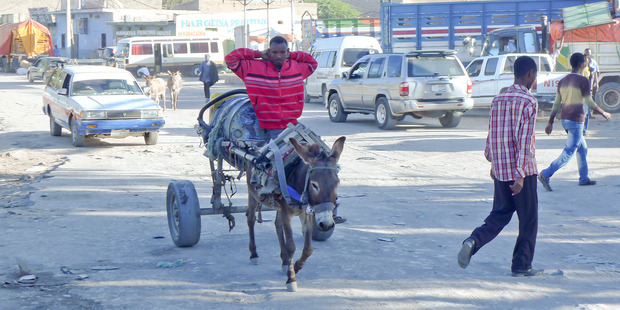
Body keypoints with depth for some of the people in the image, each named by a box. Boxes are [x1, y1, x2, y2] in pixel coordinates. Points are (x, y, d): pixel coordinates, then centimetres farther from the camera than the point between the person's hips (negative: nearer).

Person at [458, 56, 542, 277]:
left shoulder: (498, 100, 8)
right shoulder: (528, 102, -13)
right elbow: (524, 140, -19)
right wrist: (520, 174, -20)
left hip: (500, 170, 6)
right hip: (522, 171, -6)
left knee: (499, 215, 14)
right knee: (528, 219, 8)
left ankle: (473, 241, -9)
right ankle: (522, 265, 13)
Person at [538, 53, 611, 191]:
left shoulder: (562, 81, 10)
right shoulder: (583, 81, -12)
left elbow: (556, 104, 10)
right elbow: (590, 103, -11)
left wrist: (550, 123, 11)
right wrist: (604, 114, 2)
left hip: (565, 120, 8)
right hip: (576, 121, -8)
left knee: (582, 149, 20)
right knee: (569, 153, -9)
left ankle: (584, 178, 24)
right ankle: (545, 175, -20)